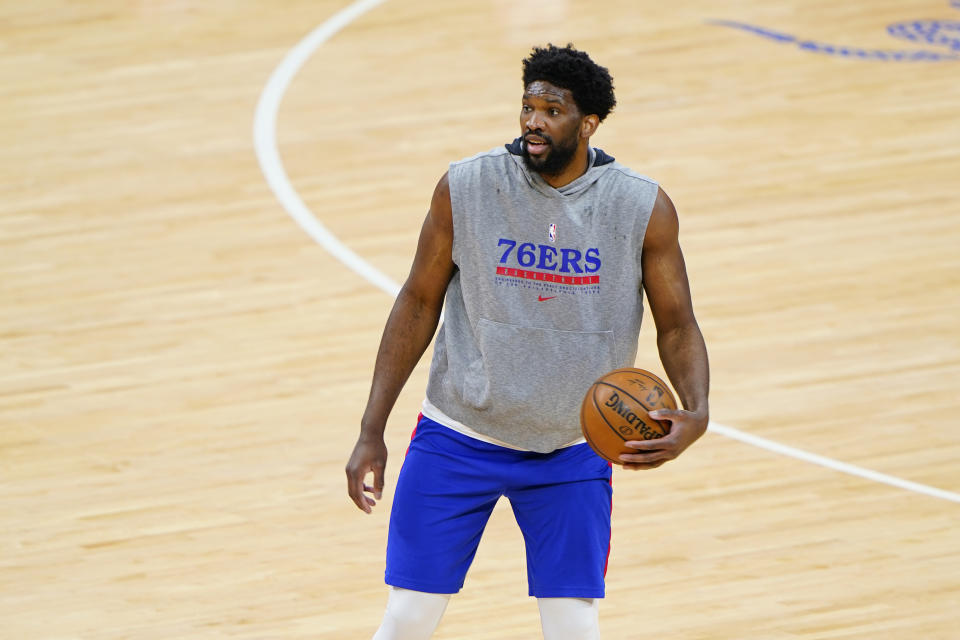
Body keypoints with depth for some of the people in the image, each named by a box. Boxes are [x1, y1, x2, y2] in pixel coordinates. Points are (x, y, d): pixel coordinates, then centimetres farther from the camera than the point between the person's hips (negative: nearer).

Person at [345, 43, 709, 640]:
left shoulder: (644, 209, -9)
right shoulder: (465, 188, -9)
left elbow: (677, 326, -2)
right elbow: (420, 303, 0)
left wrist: (695, 415, -23)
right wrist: (372, 431, -2)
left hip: (572, 455, 0)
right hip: (459, 436, 0)